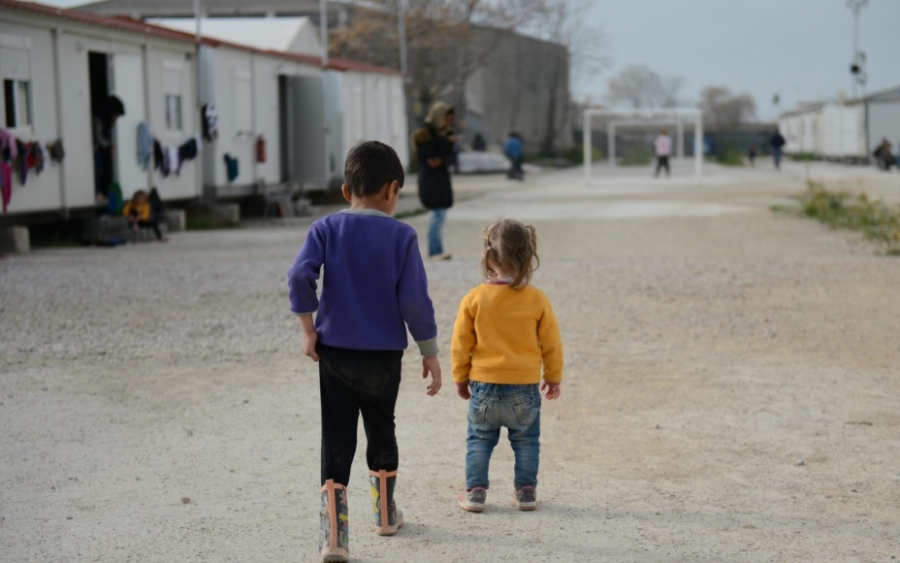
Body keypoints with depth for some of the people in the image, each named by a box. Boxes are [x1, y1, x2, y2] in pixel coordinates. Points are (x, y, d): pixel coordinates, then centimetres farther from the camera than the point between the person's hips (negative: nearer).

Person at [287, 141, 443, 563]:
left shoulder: (326, 229, -2)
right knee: (381, 432, 20)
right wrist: (429, 351, -1)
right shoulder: (401, 235, -7)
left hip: (334, 353, 0)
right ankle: (385, 513, 38)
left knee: (336, 439, 1)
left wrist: (308, 329, -6)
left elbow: (300, 276, -15)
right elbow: (414, 299, -10)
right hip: (384, 355, 0)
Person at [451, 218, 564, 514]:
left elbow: (461, 343, -1)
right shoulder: (537, 300, -8)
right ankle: (526, 491, 16)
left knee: (479, 439, 14)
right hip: (525, 387, 0)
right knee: (526, 440, 15)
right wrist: (554, 377, 15)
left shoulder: (474, 298, -9)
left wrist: (460, 377, 13)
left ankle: (475, 490, 12)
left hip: (483, 385, 0)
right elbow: (551, 344, 0)